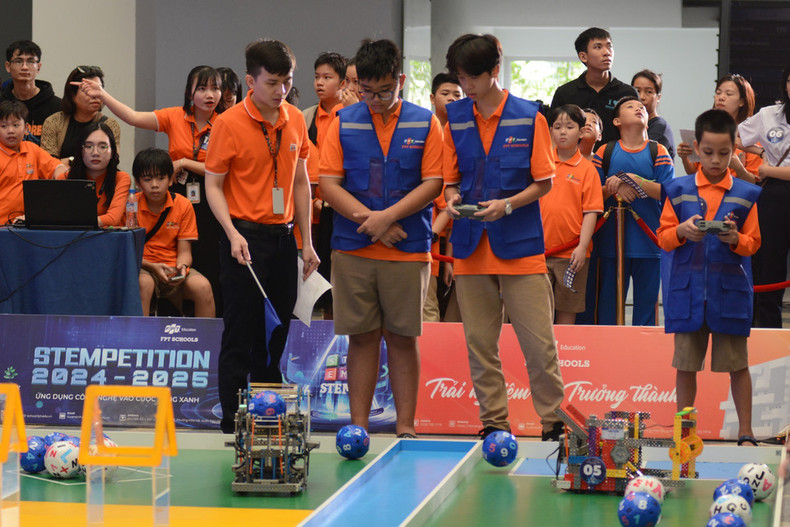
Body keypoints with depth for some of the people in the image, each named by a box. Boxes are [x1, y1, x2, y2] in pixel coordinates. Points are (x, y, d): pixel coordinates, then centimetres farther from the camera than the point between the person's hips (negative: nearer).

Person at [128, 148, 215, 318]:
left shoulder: (183, 205, 2)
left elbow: (184, 251, 3)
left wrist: (182, 267, -21)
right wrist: (153, 267, -19)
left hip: (173, 267, 2)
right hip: (142, 266, -2)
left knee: (203, 287, -26)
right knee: (143, 283, -36)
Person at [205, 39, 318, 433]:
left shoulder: (295, 120, 7)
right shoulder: (230, 123, -9)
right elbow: (213, 185, -7)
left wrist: (306, 240, 11)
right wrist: (233, 234, -20)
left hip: (283, 235, 5)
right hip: (245, 239, -5)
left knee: (277, 334, 9)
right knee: (240, 335, -2)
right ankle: (233, 424, 4)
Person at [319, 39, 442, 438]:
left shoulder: (424, 123, 3)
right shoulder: (345, 122, 5)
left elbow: (433, 183, -3)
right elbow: (327, 184, 0)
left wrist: (388, 216, -14)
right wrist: (368, 219, -12)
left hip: (408, 250, -1)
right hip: (352, 250, 1)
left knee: (402, 338, 3)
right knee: (361, 337, 4)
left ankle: (405, 426, 7)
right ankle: (358, 426, 8)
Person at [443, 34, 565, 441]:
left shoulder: (529, 117, -2)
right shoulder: (456, 119, 8)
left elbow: (544, 182, 0)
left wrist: (507, 204, -14)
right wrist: (452, 199, -6)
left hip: (520, 245, -3)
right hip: (471, 247, 4)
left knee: (539, 342, -5)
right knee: (479, 344, 5)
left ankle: (553, 420, 6)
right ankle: (493, 423, 14)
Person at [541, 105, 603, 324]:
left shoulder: (587, 169, -2)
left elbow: (591, 212, -5)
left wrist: (582, 247, -13)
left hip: (571, 254, -2)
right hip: (539, 248, 2)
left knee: (567, 312, 4)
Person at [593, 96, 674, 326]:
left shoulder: (658, 152, 5)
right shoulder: (605, 152, 7)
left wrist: (633, 180, -15)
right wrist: (615, 188, -14)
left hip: (648, 240, 0)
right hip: (612, 240, 0)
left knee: (646, 298, 2)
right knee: (609, 299, 3)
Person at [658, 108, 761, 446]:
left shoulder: (745, 195, 3)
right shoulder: (678, 191, 4)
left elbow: (753, 243, 4)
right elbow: (664, 238, 5)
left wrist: (735, 238, -16)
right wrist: (682, 231, -15)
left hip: (730, 291, -1)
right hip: (688, 289, 1)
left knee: (737, 363, 3)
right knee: (686, 364, 7)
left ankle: (745, 433, 10)